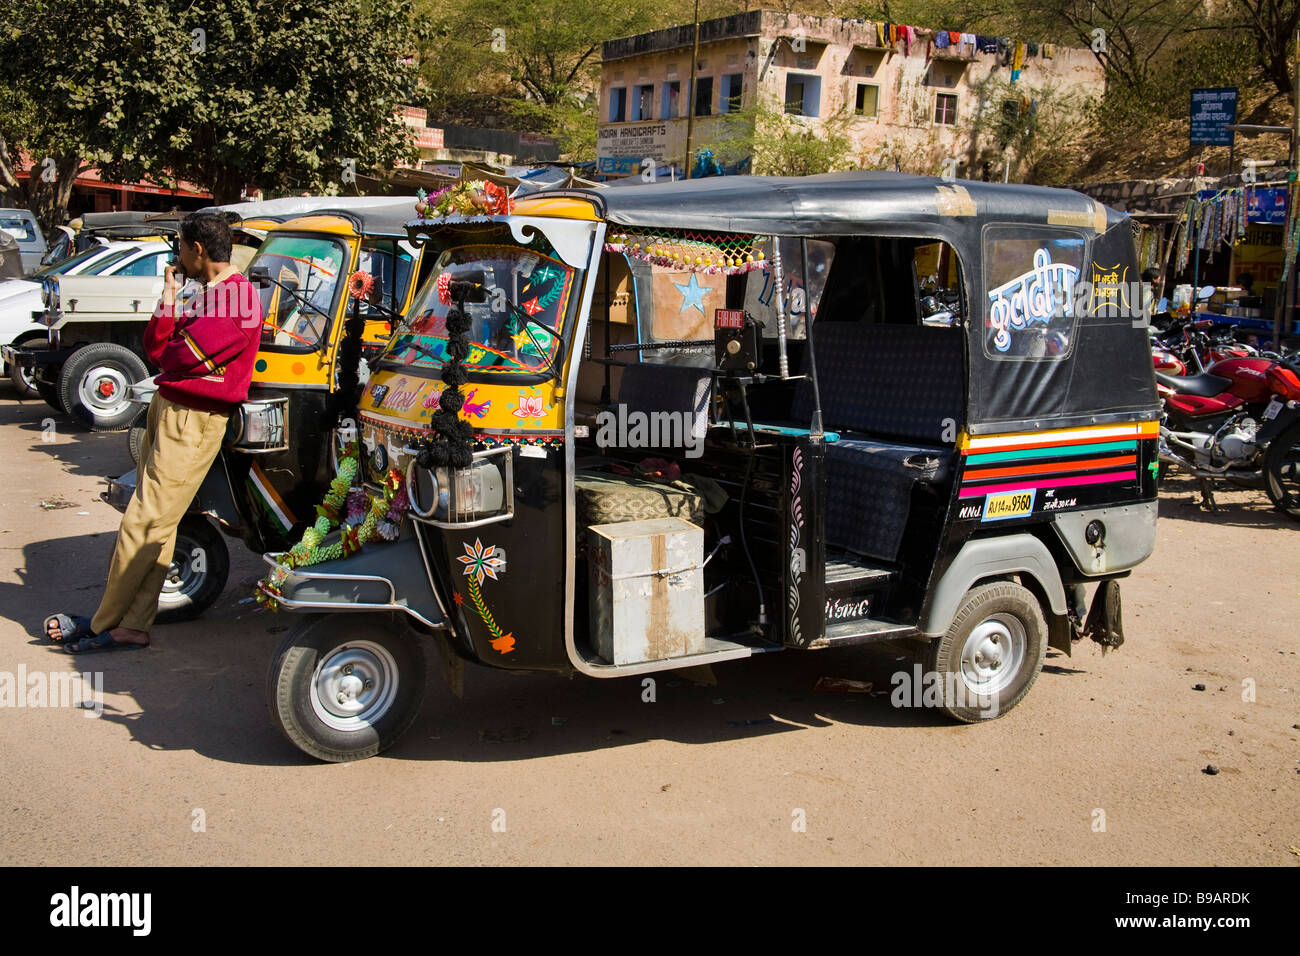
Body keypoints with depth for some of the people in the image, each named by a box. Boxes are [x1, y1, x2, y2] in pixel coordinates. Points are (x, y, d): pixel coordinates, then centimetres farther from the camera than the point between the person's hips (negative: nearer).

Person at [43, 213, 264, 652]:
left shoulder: (238, 298, -13)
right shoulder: (207, 295, 20)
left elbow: (187, 356, -20)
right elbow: (156, 347, 15)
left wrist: (167, 354, 3)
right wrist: (169, 295, 6)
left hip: (192, 420, -10)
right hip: (168, 408, 10)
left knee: (144, 524, -5)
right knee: (153, 523, 10)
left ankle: (104, 624, 4)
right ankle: (132, 625, 14)